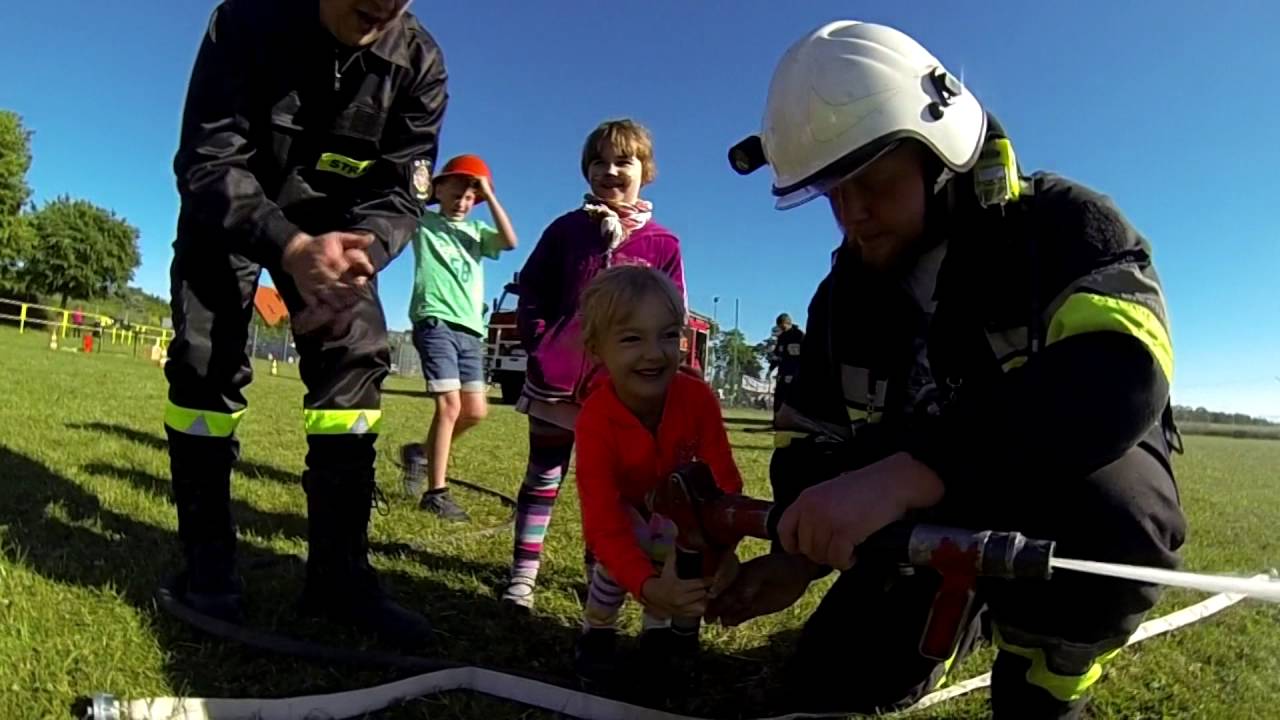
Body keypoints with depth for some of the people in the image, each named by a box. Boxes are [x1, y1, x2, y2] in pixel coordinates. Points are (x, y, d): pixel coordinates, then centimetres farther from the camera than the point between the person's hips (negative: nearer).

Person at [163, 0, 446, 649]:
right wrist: (291, 248, -45)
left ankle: (338, 573, -9)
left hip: (332, 223, 1)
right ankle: (206, 562, 5)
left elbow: (400, 194, -17)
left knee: (357, 359, -15)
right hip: (226, 211, -1)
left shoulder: (420, 64, -18)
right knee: (205, 362, -11)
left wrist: (356, 256, -40)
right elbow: (206, 161, -26)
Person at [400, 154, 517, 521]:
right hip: (436, 323, -5)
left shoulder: (476, 230, 18)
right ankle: (436, 492, -4)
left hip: (470, 330, 5)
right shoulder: (423, 222, 9)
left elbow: (510, 242, -1)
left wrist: (489, 194, -1)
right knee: (450, 405, -13)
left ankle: (421, 453, 27)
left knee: (475, 411, 4)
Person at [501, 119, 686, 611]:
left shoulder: (663, 245, 2)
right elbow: (531, 291, 5)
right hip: (557, 377, 0)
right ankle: (523, 571, 16)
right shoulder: (566, 229, 4)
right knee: (544, 473, 8)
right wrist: (541, 344, -7)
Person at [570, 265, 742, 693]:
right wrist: (647, 587, -60)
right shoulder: (594, 421, -42)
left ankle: (661, 630, 18)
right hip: (620, 500, -2)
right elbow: (602, 523, -46)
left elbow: (724, 480, -31)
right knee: (615, 563, -23)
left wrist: (723, 548, -47)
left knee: (686, 565, -14)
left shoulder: (698, 398, -36)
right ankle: (597, 634, 7)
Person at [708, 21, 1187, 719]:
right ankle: (975, 603, 25)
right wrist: (800, 554, -15)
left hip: (1094, 496, -4)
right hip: (947, 517, 5)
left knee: (1088, 509, -39)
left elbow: (1118, 378, -39)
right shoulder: (845, 295, -3)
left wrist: (902, 476, -50)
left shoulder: (1059, 223, -19)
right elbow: (814, 448, 3)